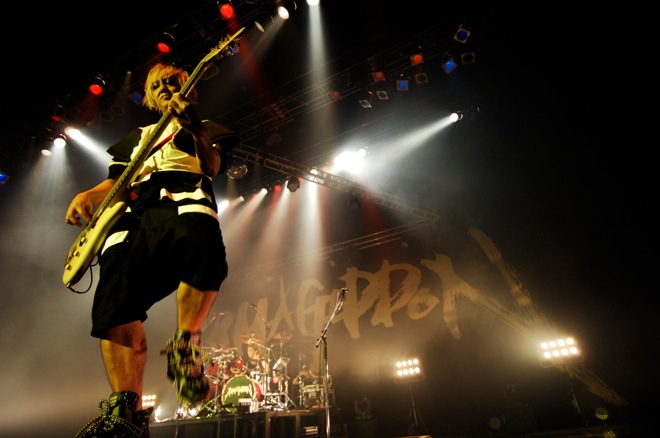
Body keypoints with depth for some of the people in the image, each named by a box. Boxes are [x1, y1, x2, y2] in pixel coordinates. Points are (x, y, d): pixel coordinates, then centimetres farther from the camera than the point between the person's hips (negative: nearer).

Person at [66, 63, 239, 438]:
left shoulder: (205, 128, 27)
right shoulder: (136, 136, 39)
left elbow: (212, 167, 6)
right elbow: (114, 182, 32)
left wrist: (193, 125, -9)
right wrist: (90, 196, 10)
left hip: (184, 202, -4)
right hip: (130, 214, 4)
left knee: (205, 250, -41)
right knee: (115, 307, -15)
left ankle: (185, 343, -20)